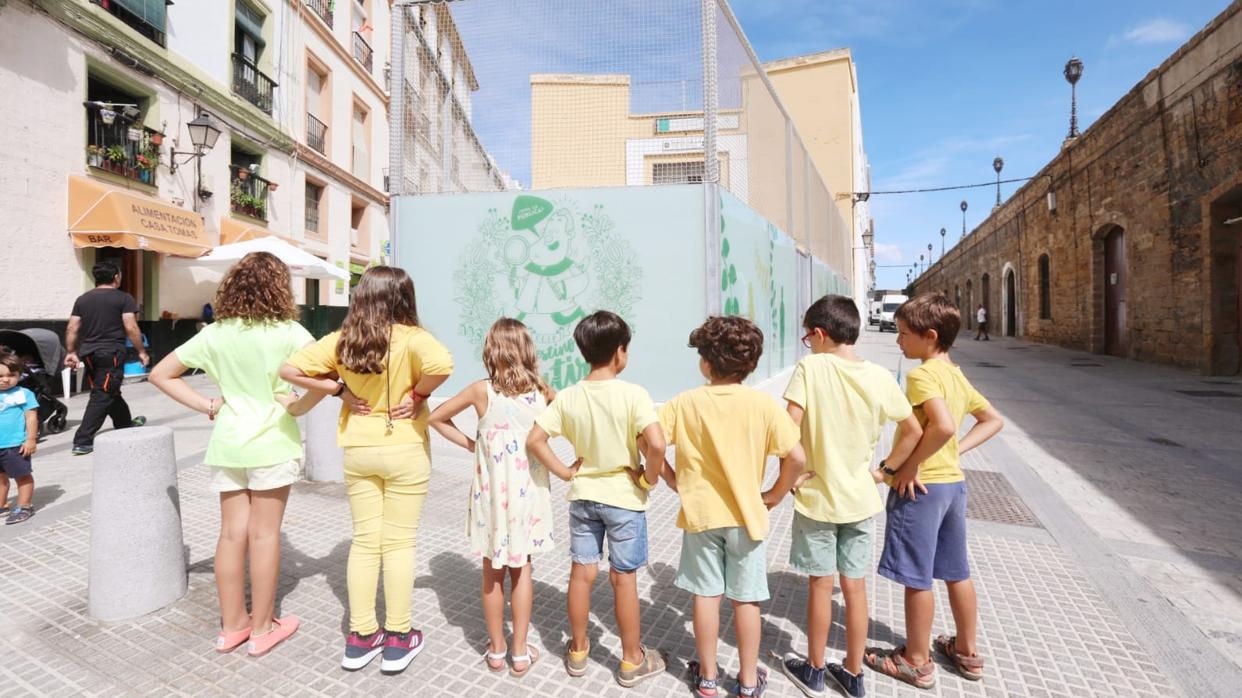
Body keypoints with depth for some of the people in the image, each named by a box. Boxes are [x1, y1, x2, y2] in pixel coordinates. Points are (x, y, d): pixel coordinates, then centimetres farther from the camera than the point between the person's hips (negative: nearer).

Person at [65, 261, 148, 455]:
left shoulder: (82, 299, 12)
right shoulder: (123, 298, -5)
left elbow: (72, 329, 9)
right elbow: (131, 328, -11)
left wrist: (71, 352, 16)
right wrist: (141, 351, -4)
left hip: (88, 354, 7)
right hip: (111, 353, -6)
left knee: (110, 391, 20)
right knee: (102, 396, -3)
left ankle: (126, 424, 37)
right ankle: (82, 442, -7)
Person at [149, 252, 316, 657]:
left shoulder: (214, 333, 4)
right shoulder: (288, 331, -11)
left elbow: (160, 374, 7)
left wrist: (208, 406, 5)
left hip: (227, 442, 5)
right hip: (272, 443, -4)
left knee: (232, 532, 13)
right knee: (264, 534, 5)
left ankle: (232, 625, 26)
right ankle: (262, 628, 18)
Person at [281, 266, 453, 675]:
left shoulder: (342, 339, -2)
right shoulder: (410, 338, -17)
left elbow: (291, 370, -2)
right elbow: (441, 365, -36)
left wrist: (340, 391, 0)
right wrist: (418, 394, -18)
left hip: (357, 451, 4)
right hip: (404, 451, -4)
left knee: (364, 542, 16)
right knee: (399, 543, 8)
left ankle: (360, 638, 27)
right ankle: (397, 639, 20)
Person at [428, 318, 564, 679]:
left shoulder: (481, 391, -11)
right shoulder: (542, 391, -7)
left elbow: (436, 418, -2)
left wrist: (470, 444, 2)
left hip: (492, 493, -1)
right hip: (529, 493, 1)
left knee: (493, 572, 16)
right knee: (521, 568, 17)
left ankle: (496, 649, 30)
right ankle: (520, 653, 25)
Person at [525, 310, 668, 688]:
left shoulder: (567, 397, -7)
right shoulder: (633, 394, -20)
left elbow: (534, 440, -7)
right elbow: (656, 444, -30)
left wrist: (566, 472, 0)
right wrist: (650, 479, -13)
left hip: (583, 495, 4)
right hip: (624, 497, -3)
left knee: (581, 573, 16)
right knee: (624, 578, 11)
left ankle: (578, 650, 36)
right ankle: (632, 660, 29)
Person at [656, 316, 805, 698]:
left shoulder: (686, 402, -11)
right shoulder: (762, 403, -13)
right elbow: (797, 458, -15)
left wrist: (673, 478, 2)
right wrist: (774, 494, 1)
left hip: (700, 513, 0)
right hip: (746, 514, 0)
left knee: (706, 595, 14)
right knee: (746, 598, 14)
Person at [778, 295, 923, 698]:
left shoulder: (810, 368, -16)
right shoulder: (879, 377, -3)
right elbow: (914, 431, 4)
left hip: (816, 497, -3)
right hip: (860, 499, 4)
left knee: (820, 586, 12)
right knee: (855, 588, 15)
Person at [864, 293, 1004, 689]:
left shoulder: (922, 375, -18)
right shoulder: (956, 376, 10)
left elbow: (943, 426, -32)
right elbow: (993, 421, 18)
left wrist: (909, 466, -22)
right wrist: (957, 450, 9)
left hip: (921, 485, -9)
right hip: (954, 481, 9)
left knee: (917, 578, 6)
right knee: (956, 572, 21)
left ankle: (916, 662, 21)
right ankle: (967, 652, 36)